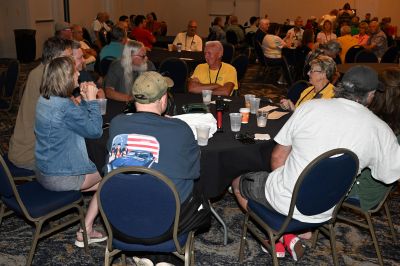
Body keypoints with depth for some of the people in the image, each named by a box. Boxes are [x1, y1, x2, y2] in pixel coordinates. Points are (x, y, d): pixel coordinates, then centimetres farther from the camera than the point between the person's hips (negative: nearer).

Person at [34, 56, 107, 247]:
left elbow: (78, 119, 13)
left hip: (43, 171, 9)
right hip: (59, 178, -9)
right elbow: (95, 130, -18)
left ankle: (86, 231, 24)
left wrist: (85, 100, -1)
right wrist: (92, 100, -11)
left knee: (104, 181, 20)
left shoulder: (44, 100, 3)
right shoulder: (65, 107, -27)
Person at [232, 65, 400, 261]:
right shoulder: (381, 130, -10)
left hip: (283, 199, -3)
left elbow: (278, 157, -3)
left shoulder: (310, 107, -11)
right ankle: (289, 235, 15)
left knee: (238, 183, 23)